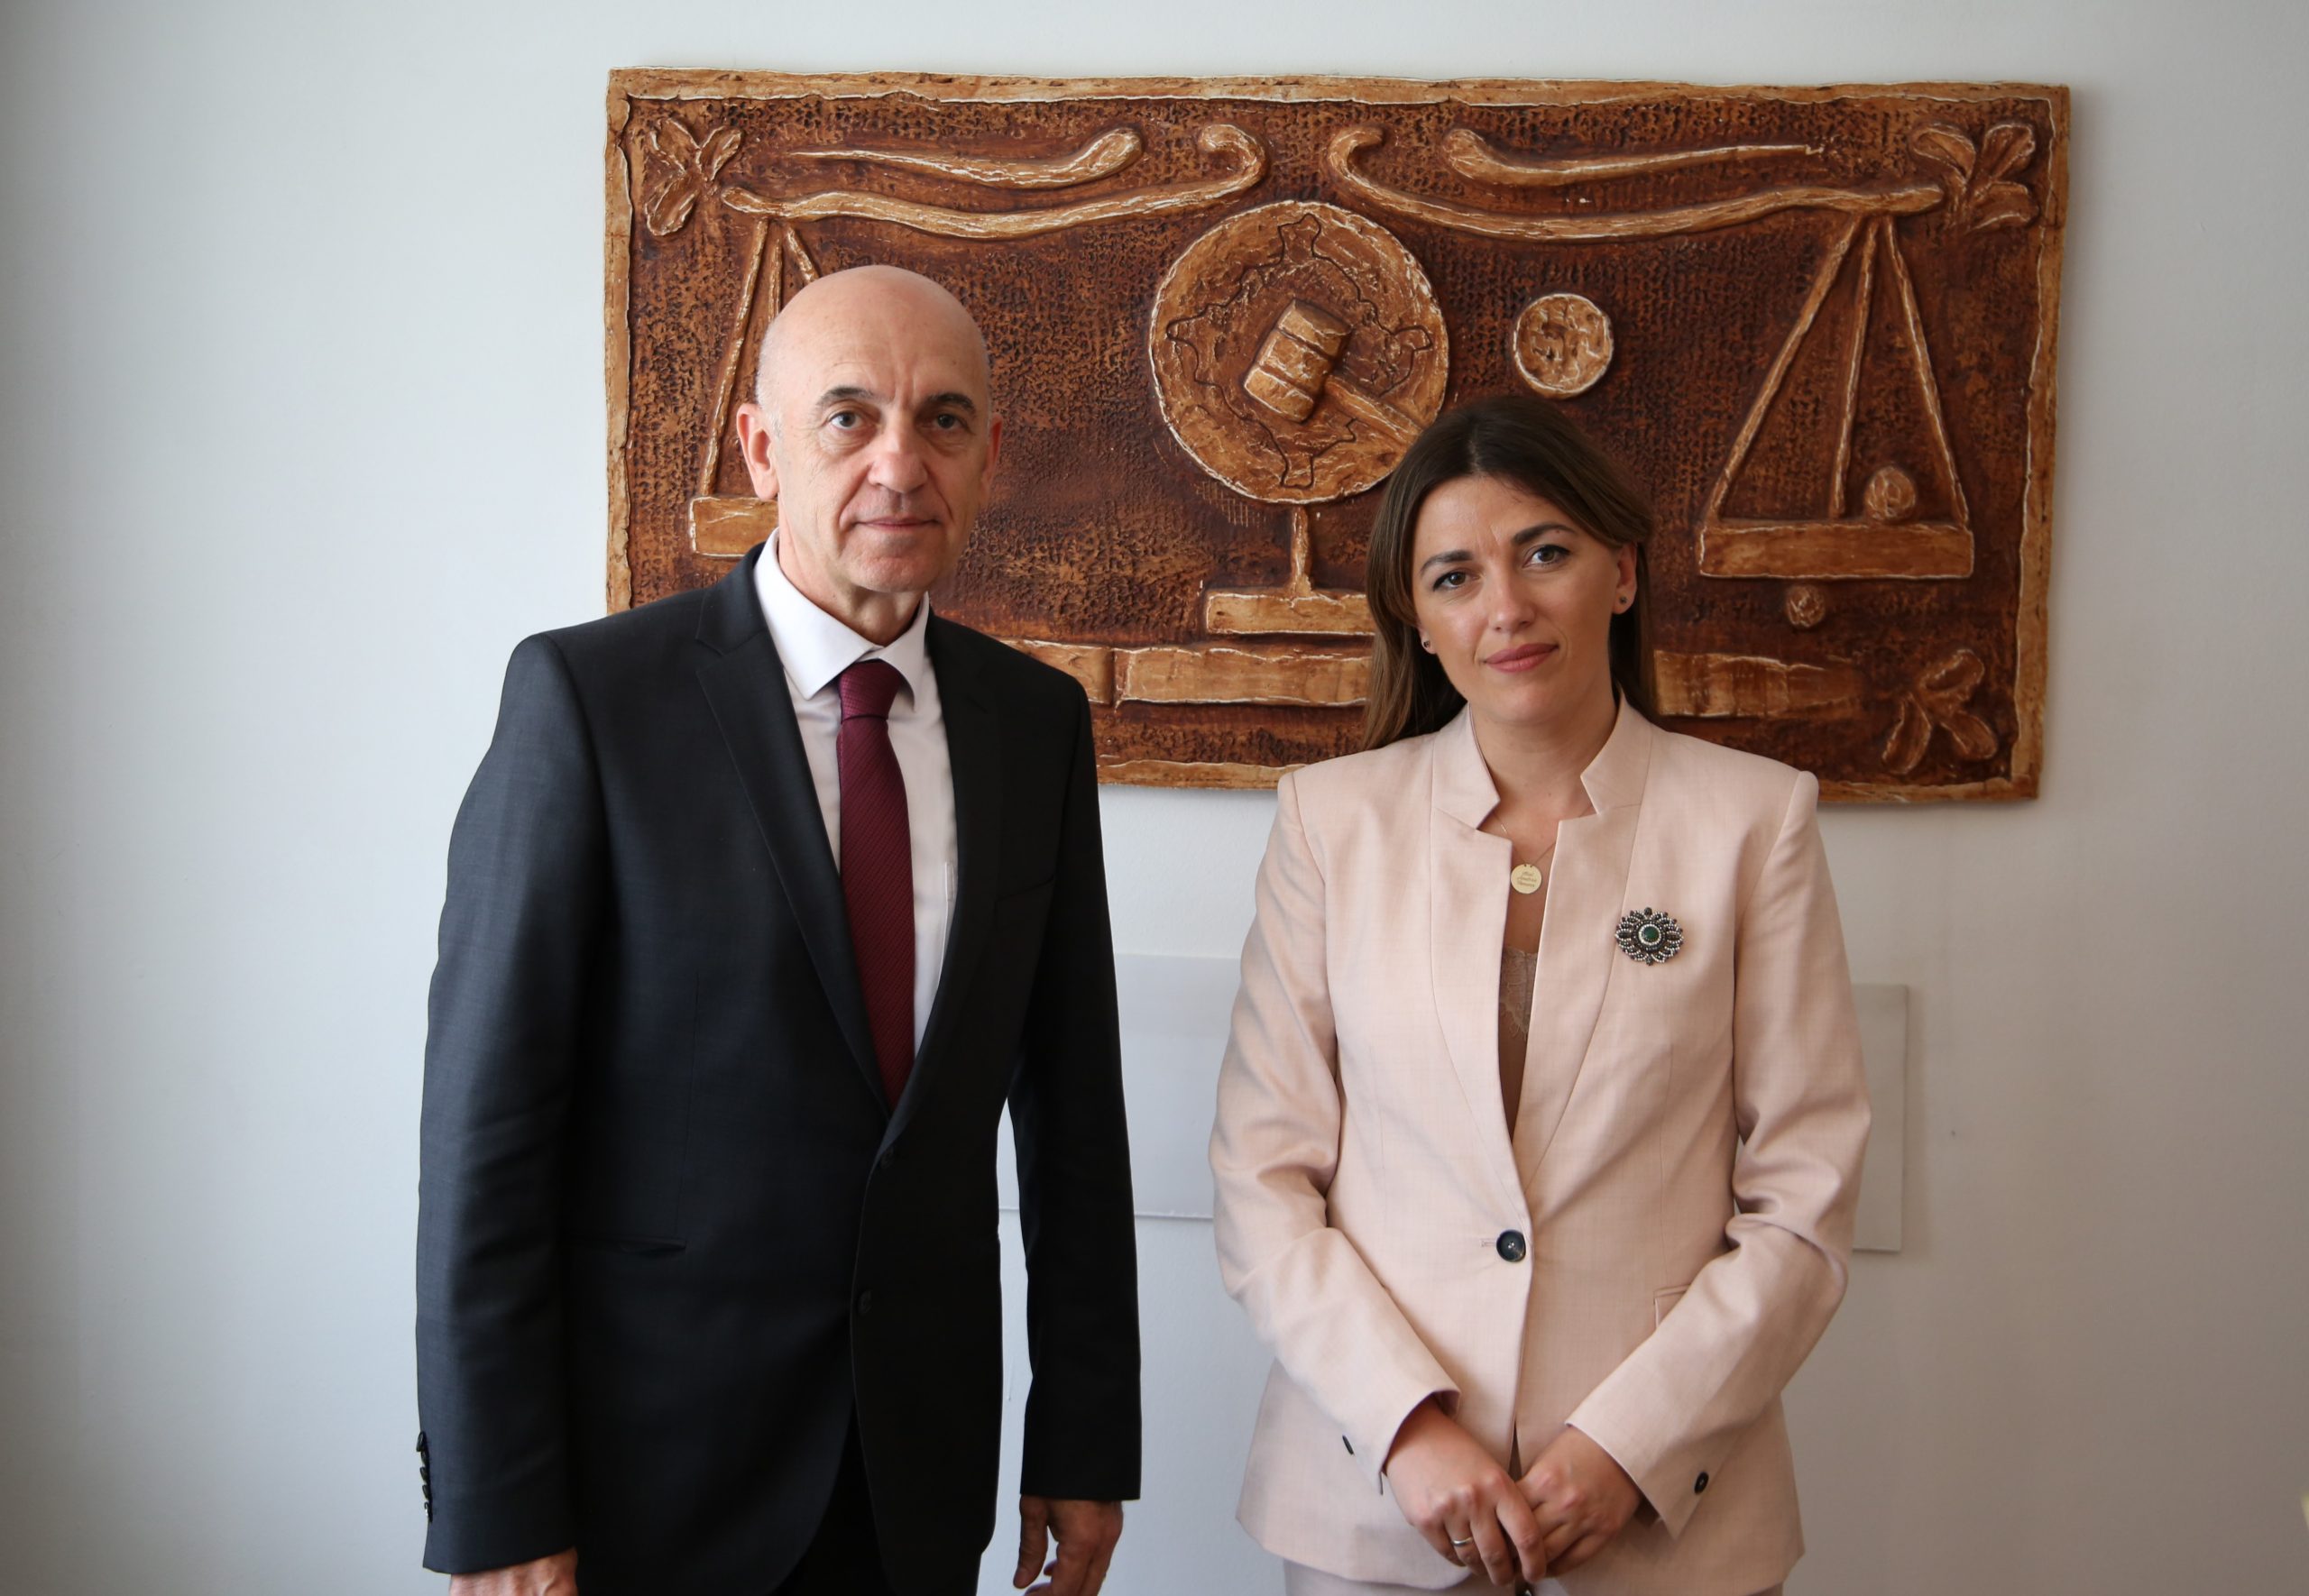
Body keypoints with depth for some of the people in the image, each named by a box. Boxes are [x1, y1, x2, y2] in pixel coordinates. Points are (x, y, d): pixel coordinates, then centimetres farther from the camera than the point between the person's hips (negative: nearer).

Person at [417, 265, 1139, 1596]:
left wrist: (1086, 1440, 5)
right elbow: (486, 1118, -13)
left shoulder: (1037, 720, 0)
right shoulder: (588, 695, -12)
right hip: (646, 1460, -4)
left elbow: (1072, 1100, 4)